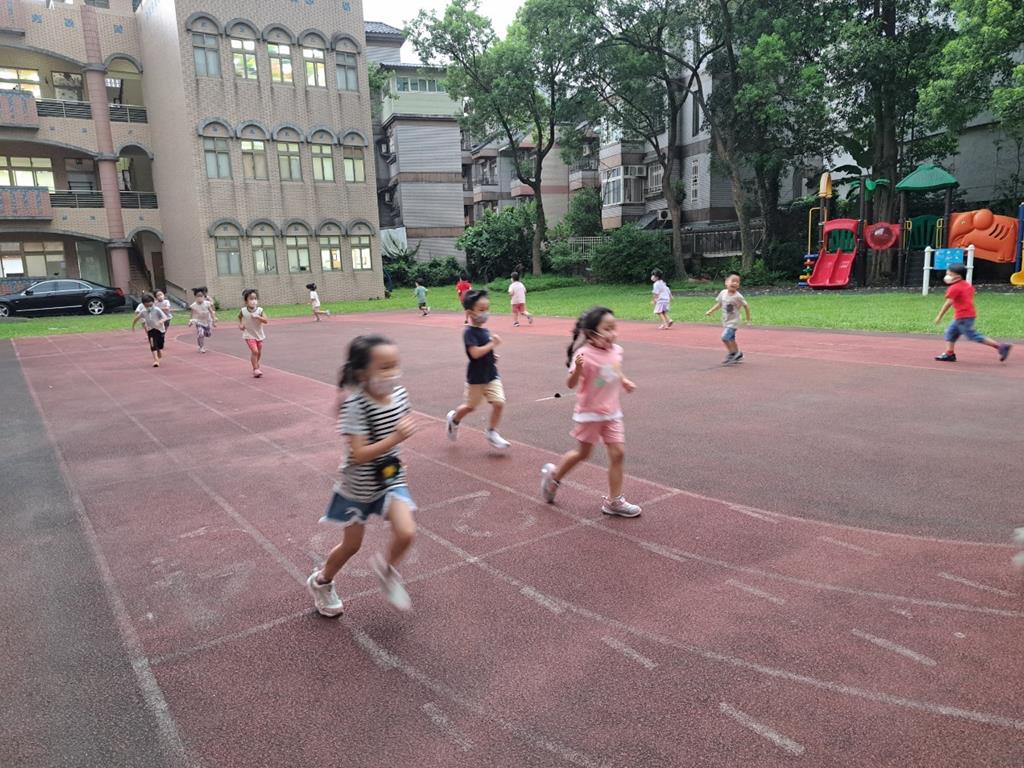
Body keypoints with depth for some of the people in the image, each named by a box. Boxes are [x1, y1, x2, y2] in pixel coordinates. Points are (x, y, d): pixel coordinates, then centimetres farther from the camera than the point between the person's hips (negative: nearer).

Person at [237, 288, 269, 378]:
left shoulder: (260, 310, -13)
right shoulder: (243, 311, -11)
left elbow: (266, 321, -23)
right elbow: (239, 317, 13)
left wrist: (258, 317, -35)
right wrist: (240, 324, 2)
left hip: (259, 335, 3)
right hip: (249, 335, -3)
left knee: (259, 352, 15)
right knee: (254, 351, -18)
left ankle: (255, 365, 41)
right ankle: (255, 369, -8)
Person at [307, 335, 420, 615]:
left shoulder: (399, 394, -12)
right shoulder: (355, 405, -29)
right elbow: (359, 455, -31)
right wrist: (395, 438, -38)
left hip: (390, 479, 4)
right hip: (358, 487, -4)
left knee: (406, 533, -15)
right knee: (352, 545, 14)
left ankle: (386, 568, 19)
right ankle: (321, 581, 45)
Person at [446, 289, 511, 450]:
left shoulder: (485, 331, 6)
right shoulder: (469, 332, -17)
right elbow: (475, 353, -28)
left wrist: (492, 356, 4)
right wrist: (493, 344, -23)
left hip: (491, 375, 6)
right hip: (476, 377, -6)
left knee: (499, 402, -5)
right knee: (470, 406, 10)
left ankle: (492, 433, 10)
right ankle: (454, 419, 40)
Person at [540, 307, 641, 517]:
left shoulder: (616, 351, -1)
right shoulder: (584, 354, -22)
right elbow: (571, 384, -25)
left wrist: (625, 382, 2)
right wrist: (577, 368, -44)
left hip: (612, 413, 6)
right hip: (589, 413, -5)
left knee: (618, 453, 0)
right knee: (582, 453, 10)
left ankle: (614, 501, 13)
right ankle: (553, 475, 37)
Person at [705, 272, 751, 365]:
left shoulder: (738, 296, -20)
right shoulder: (723, 293, -4)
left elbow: (746, 306, -8)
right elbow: (719, 304, 12)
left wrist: (748, 318, -2)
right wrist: (710, 311, 7)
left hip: (733, 322, -6)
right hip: (725, 321, 6)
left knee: (725, 337, -19)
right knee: (731, 339, 17)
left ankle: (732, 353, 0)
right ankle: (737, 355, 34)